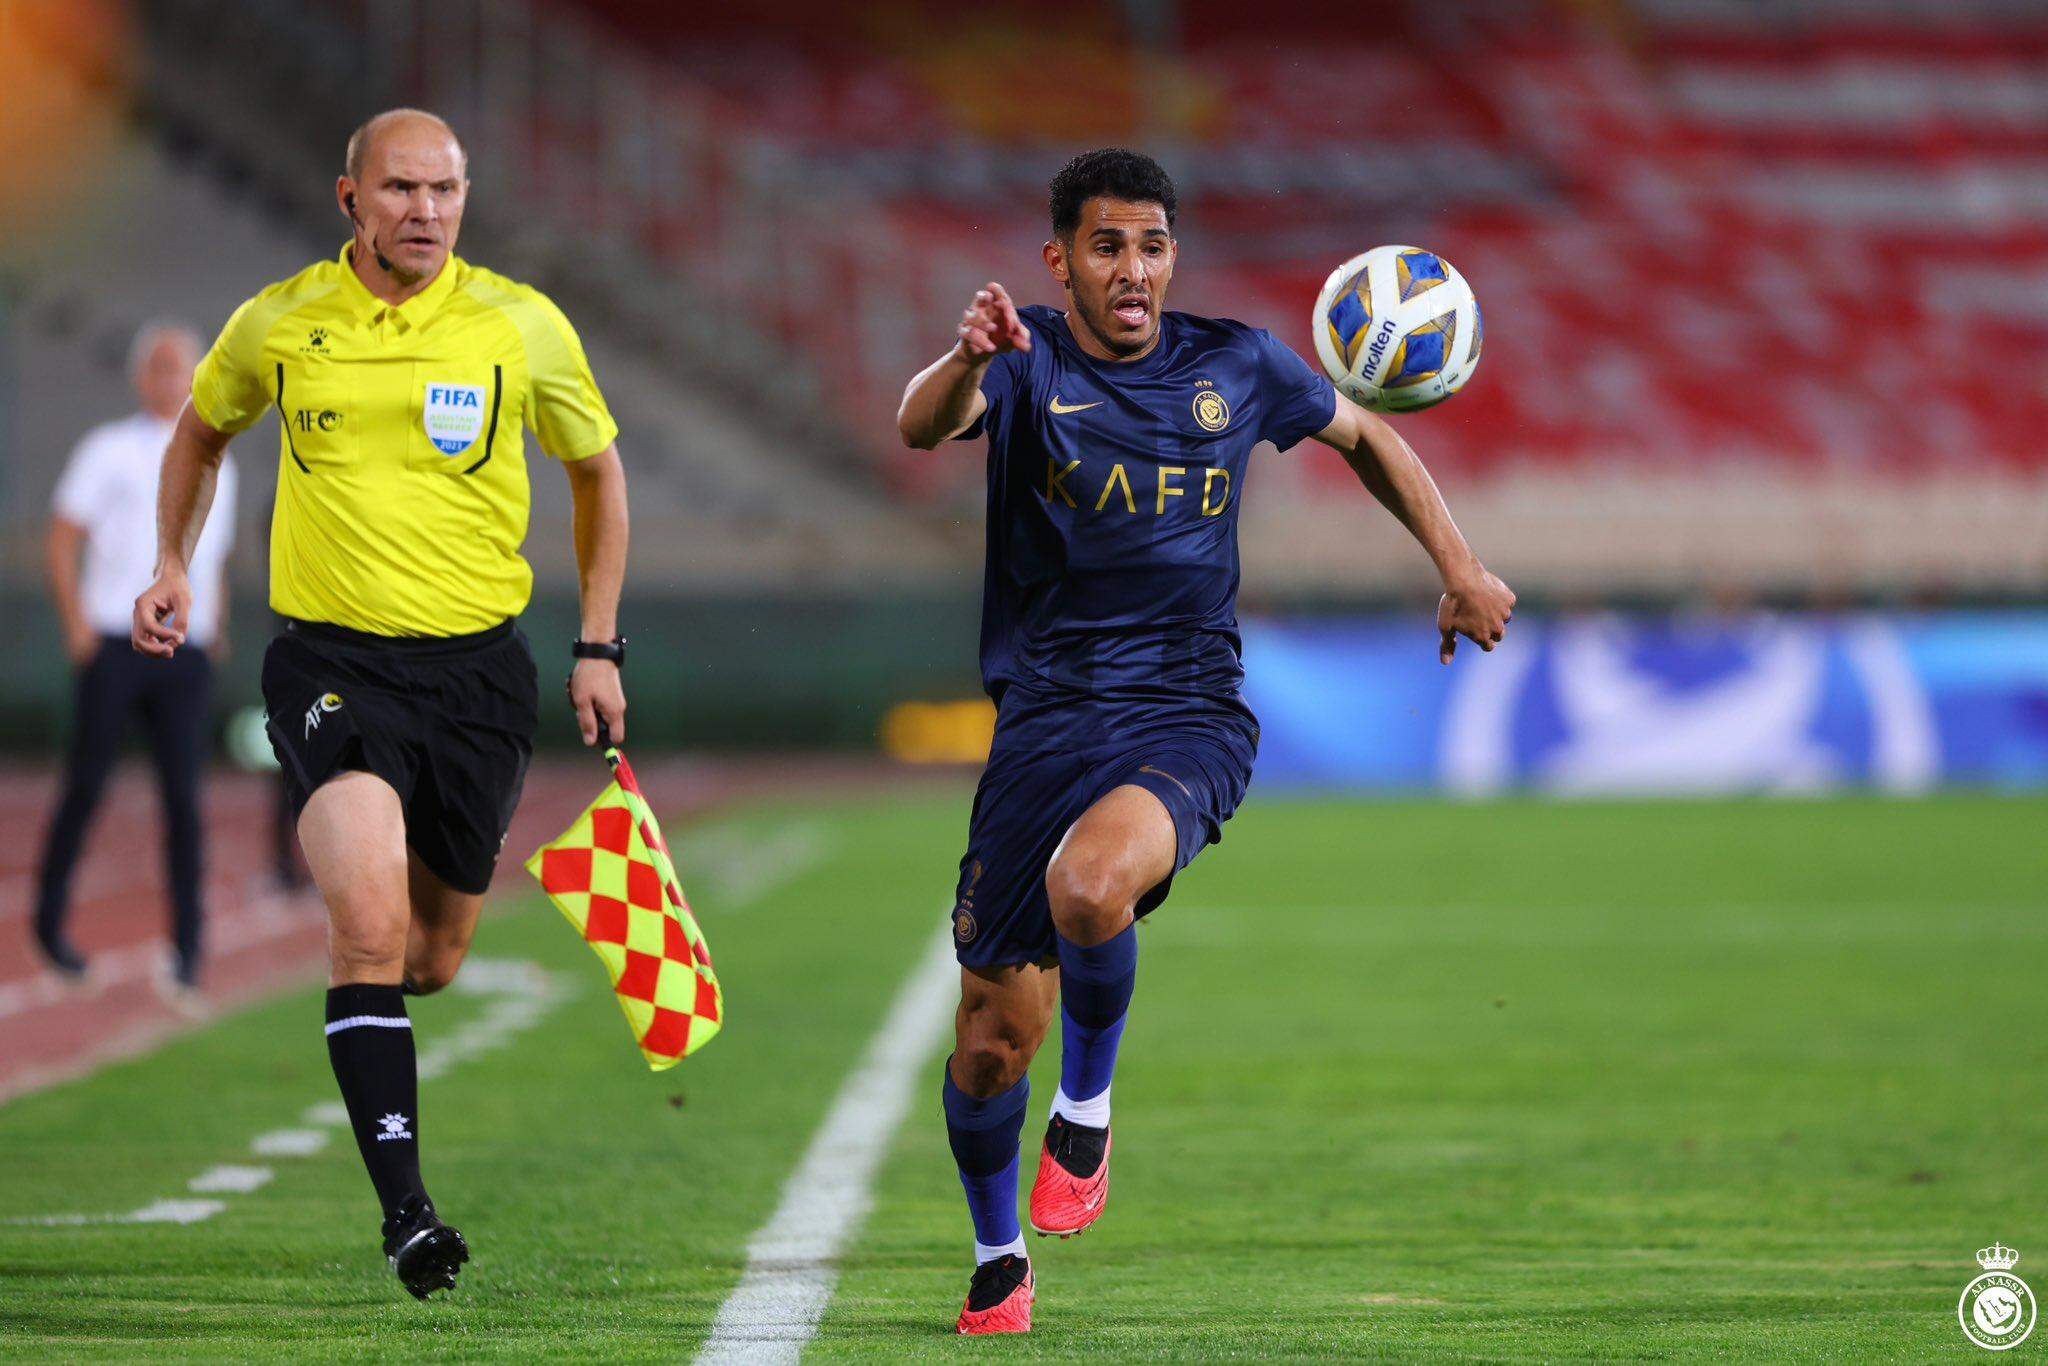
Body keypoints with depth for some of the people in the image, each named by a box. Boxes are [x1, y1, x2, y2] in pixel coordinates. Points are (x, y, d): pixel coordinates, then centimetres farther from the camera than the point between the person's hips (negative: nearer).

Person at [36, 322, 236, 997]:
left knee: (183, 796, -6)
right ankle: (50, 918, 16)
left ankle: (188, 946, -7)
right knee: (87, 785, -1)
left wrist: (215, 635, 14)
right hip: (112, 646, -3)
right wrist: (76, 624, -9)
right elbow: (61, 539, 1)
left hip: (184, 655, 3)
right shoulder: (107, 450, 4)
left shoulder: (214, 465, 17)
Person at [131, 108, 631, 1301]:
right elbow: (202, 434, 21)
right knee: (371, 922, -22)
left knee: (434, 956, 9)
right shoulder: (277, 325, 0)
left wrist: (600, 647, 9)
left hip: (478, 665, 2)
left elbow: (598, 470, 13)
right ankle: (405, 1210, -21)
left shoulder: (522, 327, -1)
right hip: (332, 661, -1)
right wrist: (175, 565, 9)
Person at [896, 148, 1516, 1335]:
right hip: (1045, 720, 0)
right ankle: (998, 1258, 28)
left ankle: (1088, 1102, -5)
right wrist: (965, 363, -48)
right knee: (993, 1038, 0)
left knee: (1088, 885, -34)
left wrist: (1460, 567, 14)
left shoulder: (1236, 366, 5)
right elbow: (923, 427, -25)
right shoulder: (1029, 361, -2)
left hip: (1189, 717, 0)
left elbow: (1366, 437, 23)